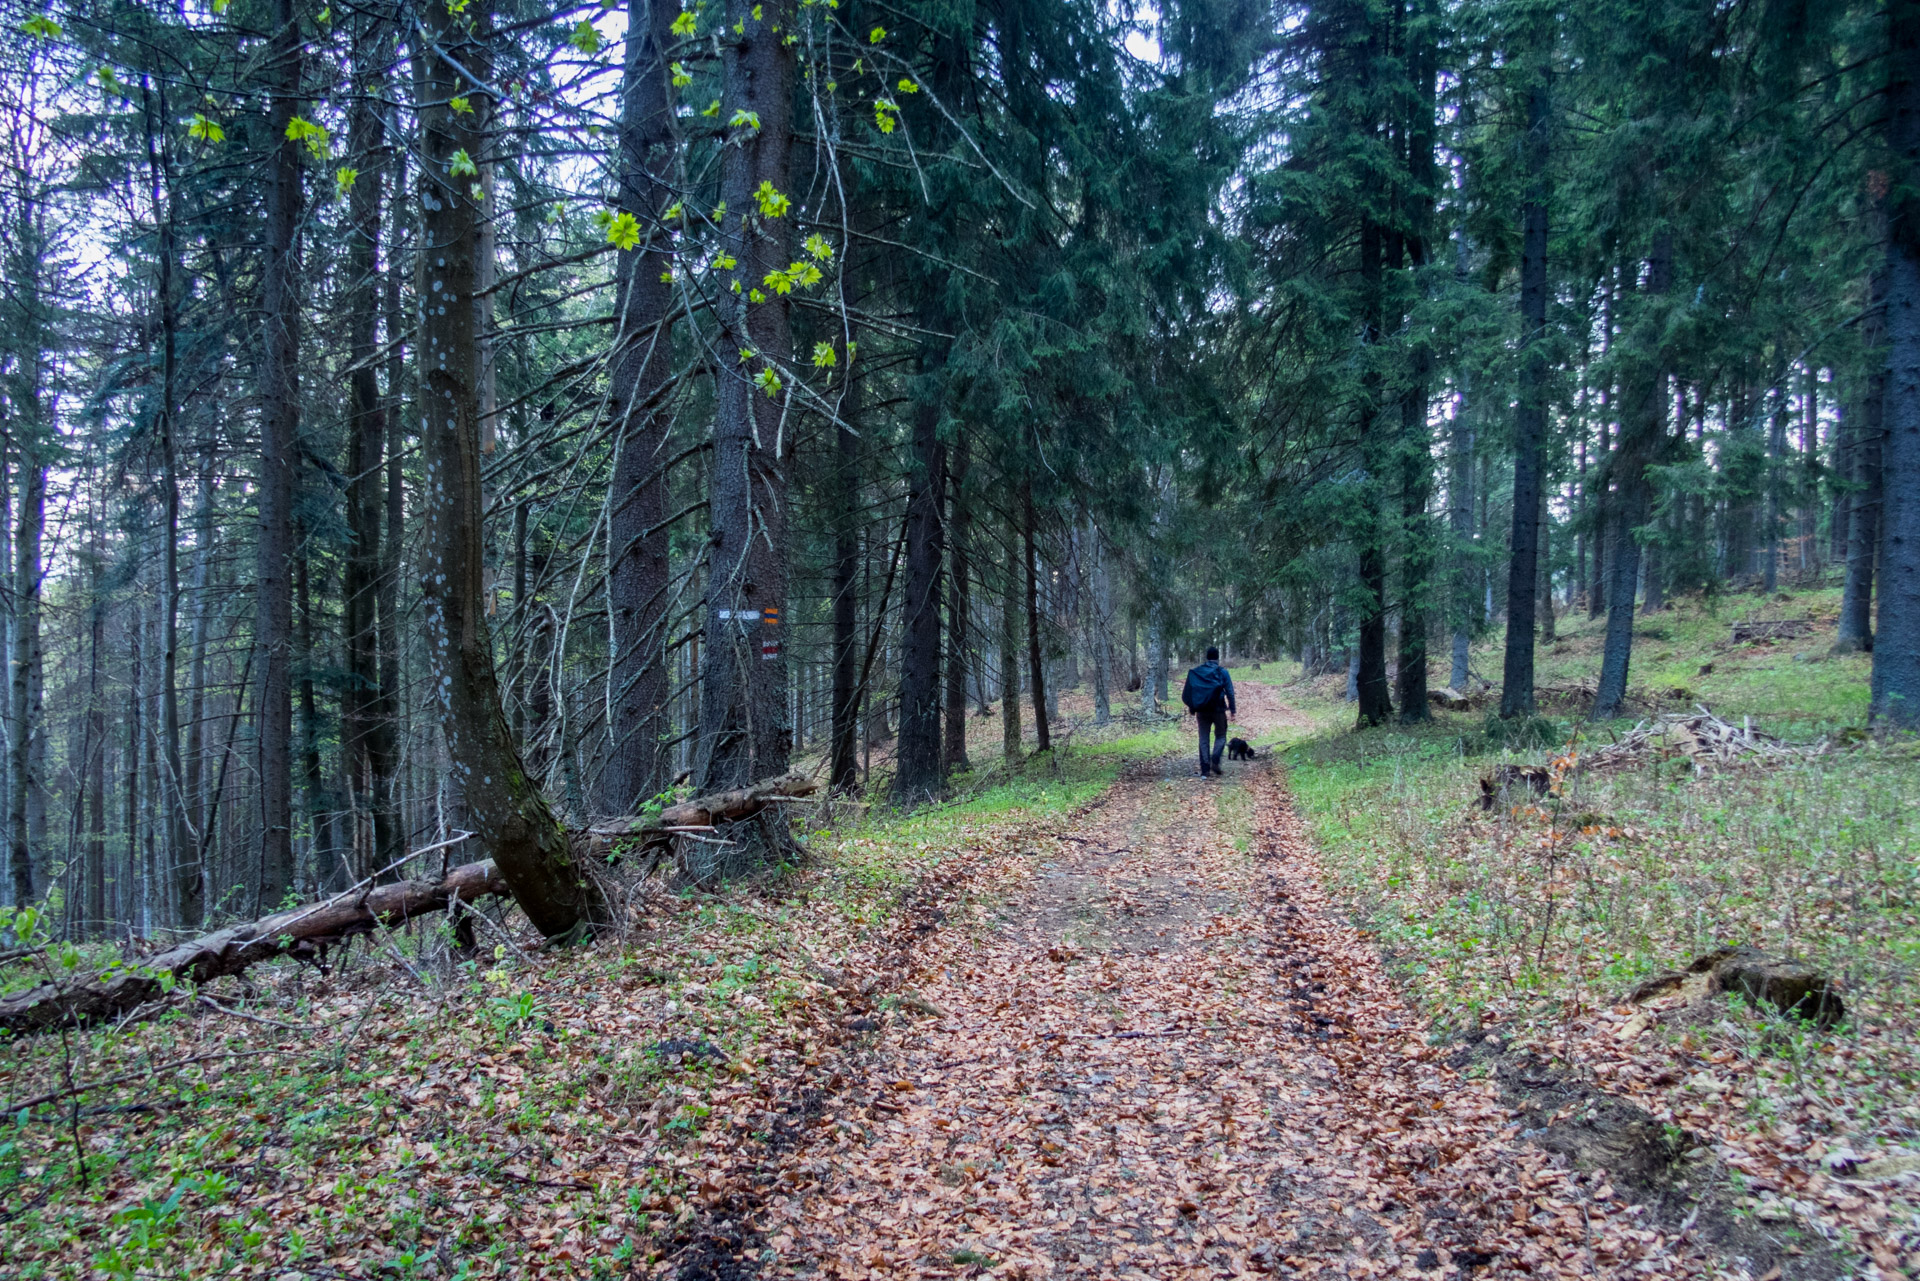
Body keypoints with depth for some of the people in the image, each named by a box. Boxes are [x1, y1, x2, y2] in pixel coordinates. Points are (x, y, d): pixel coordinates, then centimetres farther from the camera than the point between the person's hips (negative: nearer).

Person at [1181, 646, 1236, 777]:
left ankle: (1205, 769, 4)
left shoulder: (1196, 672, 4)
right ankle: (1215, 761, -12)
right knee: (1220, 736, 12)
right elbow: (1230, 692, -7)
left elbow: (1188, 692, 6)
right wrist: (1232, 710, -3)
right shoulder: (1222, 672, -4)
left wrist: (1192, 708, 14)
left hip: (1202, 711, 2)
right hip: (1218, 710, -2)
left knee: (1203, 738, 9)